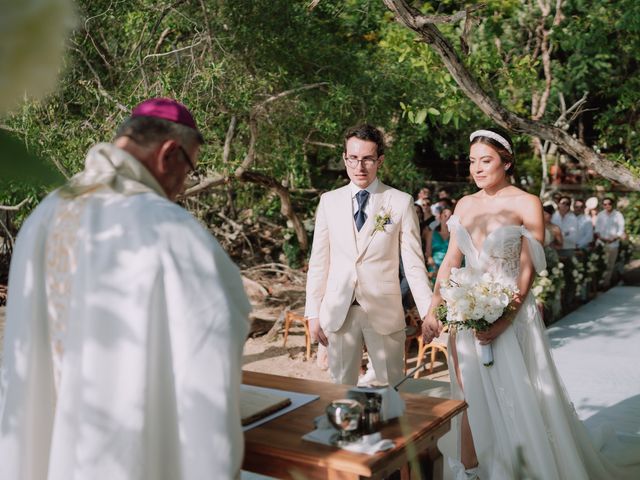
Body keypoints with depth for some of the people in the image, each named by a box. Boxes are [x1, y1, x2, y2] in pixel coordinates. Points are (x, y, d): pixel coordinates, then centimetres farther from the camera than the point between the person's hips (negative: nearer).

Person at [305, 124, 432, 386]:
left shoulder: (401, 202, -2)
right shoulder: (329, 201, 4)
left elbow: (414, 264, -2)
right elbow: (318, 262, 6)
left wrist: (428, 313, -8)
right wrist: (313, 313, 4)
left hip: (385, 313, -2)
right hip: (338, 313, 2)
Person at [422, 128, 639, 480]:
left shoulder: (526, 205, -8)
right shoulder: (465, 205, 6)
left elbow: (527, 270, -12)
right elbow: (451, 260, 8)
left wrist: (504, 321, -20)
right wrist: (433, 309, 0)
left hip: (511, 314, -4)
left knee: (517, 397, 4)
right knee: (471, 398, 12)